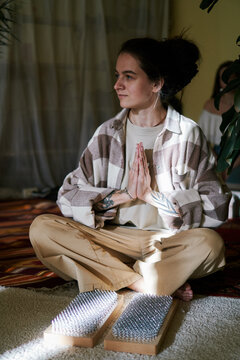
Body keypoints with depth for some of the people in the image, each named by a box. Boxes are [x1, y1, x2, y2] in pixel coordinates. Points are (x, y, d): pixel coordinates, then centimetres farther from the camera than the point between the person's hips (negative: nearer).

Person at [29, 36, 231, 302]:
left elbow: (216, 208, -9)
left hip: (166, 242, -2)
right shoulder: (108, 133, 5)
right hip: (111, 238, 3)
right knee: (42, 228, -20)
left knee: (209, 243, -33)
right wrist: (123, 195, -14)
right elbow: (67, 196, -1)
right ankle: (151, 285, -21)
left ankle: (109, 277, -18)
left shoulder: (187, 134, -2)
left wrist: (153, 195, -16)